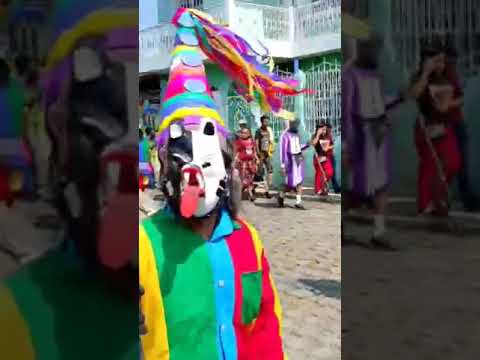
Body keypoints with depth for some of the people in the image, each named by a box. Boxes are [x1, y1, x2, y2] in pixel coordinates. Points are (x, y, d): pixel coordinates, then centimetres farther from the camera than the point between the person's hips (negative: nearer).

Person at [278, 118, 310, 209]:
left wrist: (306, 145, 3)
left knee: (300, 181, 3)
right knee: (291, 183, -3)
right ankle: (281, 195, 23)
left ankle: (298, 202, 7)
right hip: (291, 160, -7)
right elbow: (283, 151, -15)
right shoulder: (285, 135, -12)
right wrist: (282, 165, -17)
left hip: (299, 159, 7)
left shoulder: (297, 134, 11)